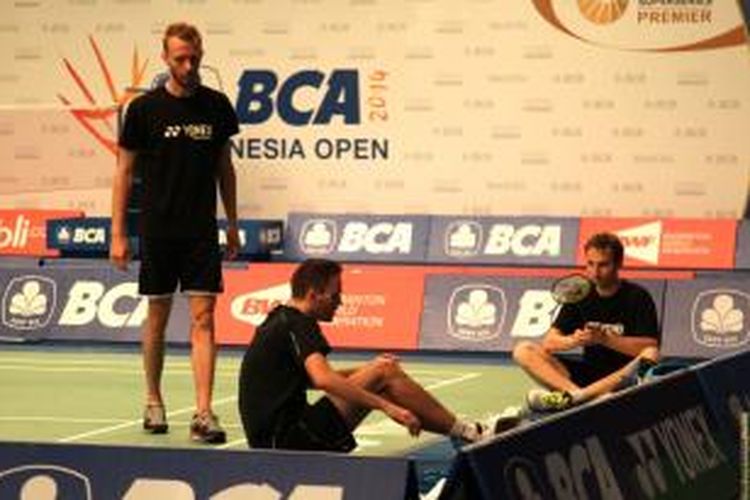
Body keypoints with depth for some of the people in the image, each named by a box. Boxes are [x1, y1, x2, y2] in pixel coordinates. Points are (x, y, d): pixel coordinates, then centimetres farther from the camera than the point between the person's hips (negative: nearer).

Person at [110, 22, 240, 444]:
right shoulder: (145, 108, -3)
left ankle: (203, 414, -10)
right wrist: (118, 234, -2)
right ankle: (154, 402, 25)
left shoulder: (217, 106, 3)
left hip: (202, 232, 1)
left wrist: (232, 225, 13)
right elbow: (125, 171, 1)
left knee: (203, 318, -6)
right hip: (157, 231, -1)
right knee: (157, 317, 9)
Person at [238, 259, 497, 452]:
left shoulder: (280, 320, 18)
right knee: (385, 373, -11)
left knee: (381, 370, 12)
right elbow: (324, 380, -29)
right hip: (288, 439, -10)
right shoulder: (297, 325, -12)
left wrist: (366, 371, 20)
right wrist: (387, 407, -30)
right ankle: (468, 433, -3)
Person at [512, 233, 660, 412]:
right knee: (523, 351, -11)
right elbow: (549, 342, 0)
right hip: (588, 373, 4)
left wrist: (605, 338, -23)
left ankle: (574, 396, -43)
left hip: (621, 377, -4)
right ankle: (576, 392, -35)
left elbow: (651, 348, -16)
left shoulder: (637, 297, -4)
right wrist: (572, 341, -22)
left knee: (649, 357, -36)